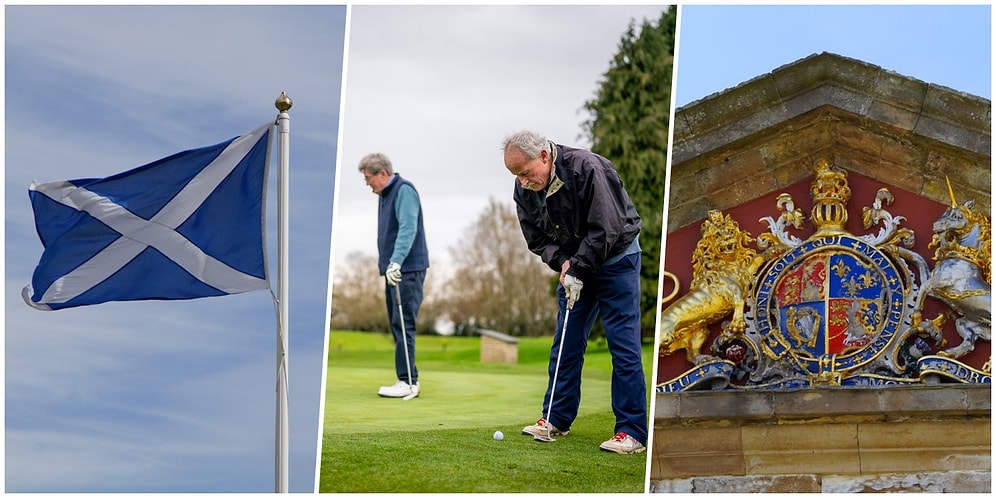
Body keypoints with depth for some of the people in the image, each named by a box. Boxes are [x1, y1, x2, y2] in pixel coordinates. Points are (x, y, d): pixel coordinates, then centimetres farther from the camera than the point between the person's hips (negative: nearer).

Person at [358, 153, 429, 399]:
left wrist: (396, 261, -31)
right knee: (398, 326, 8)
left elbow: (408, 229, -22)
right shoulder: (385, 195, 19)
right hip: (394, 270, 10)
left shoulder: (404, 190, -11)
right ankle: (409, 380, 12)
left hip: (408, 270, -10)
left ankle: (407, 382, -10)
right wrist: (387, 264, 16)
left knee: (403, 325, -11)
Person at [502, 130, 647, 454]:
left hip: (615, 260, -6)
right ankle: (557, 418, 18)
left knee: (623, 345, -9)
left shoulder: (587, 168, -27)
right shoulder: (525, 190, -7)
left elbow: (606, 229, -27)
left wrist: (579, 270, -23)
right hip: (573, 266, 6)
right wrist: (562, 262, -16)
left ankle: (633, 432, -7)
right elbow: (537, 239, 1)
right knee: (566, 343, 7)